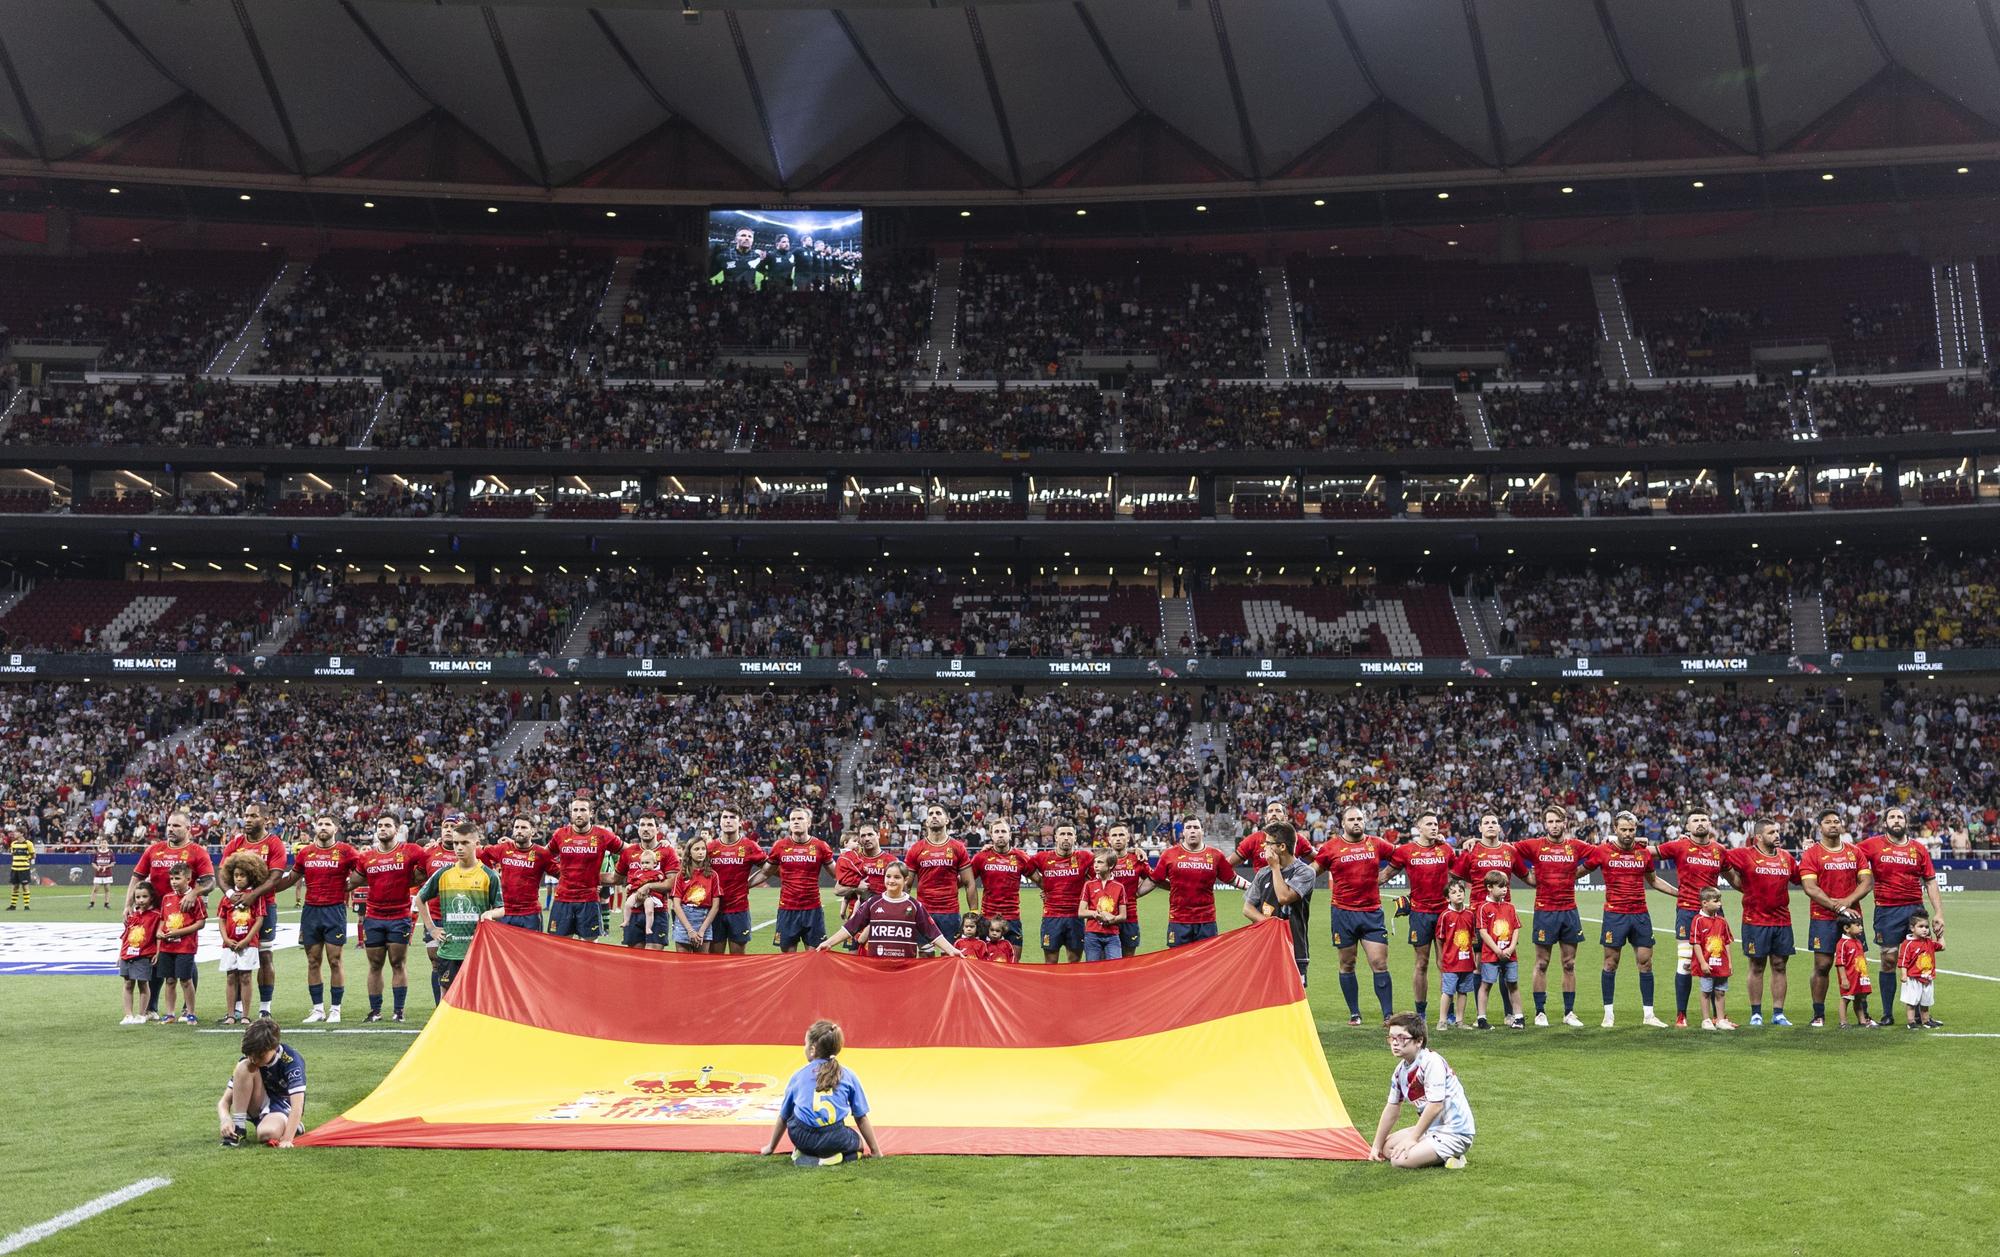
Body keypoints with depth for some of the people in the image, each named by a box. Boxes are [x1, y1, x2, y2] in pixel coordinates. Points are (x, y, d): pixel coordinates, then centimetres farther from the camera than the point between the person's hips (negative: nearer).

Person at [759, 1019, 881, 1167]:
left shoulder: (798, 1076, 16)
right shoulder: (848, 1075, 14)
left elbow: (783, 1117, 27)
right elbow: (861, 1117, 17)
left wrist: (771, 1147, 43)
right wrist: (876, 1151, 28)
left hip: (802, 1138, 1)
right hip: (835, 1140, -1)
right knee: (859, 1143, 30)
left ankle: (803, 1155, 7)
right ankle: (831, 1156, -2)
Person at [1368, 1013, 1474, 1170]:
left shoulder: (1431, 1062, -21)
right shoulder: (1400, 1070, 6)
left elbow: (1435, 1105, -24)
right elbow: (1392, 1109, 14)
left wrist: (1412, 1138, -18)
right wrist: (1376, 1146, 15)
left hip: (1454, 1132, -9)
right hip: (1432, 1128, 9)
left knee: (1400, 1160, -22)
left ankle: (1449, 1158, -3)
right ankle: (1442, 1154, 10)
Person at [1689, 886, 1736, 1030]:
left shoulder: (1722, 921, 7)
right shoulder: (1699, 921, -9)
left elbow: (1727, 942, 12)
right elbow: (1696, 943, -11)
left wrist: (1729, 962, 9)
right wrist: (1703, 963, -15)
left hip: (1721, 965, 5)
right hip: (1706, 966, -5)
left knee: (1720, 993, 11)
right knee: (1706, 993, 3)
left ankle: (1721, 1020, 19)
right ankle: (1706, 1020, 11)